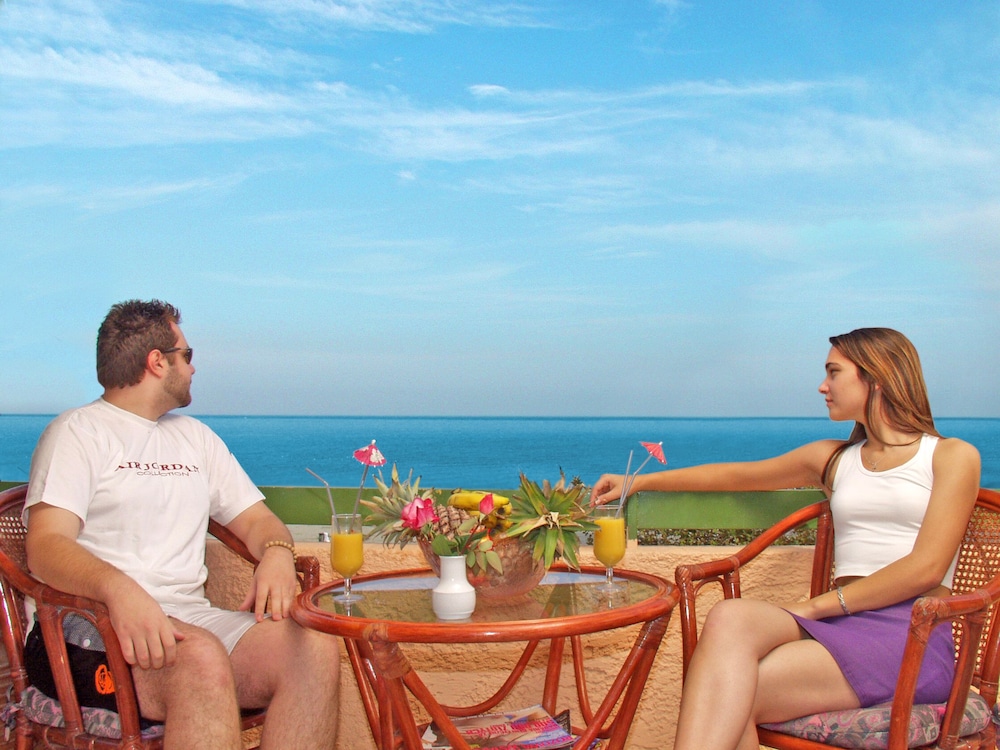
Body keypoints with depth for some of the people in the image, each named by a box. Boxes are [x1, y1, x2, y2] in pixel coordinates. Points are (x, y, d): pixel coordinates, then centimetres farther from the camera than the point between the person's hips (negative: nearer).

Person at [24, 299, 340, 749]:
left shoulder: (195, 437, 26)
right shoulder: (79, 432, 5)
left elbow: (254, 518, 23)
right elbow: (45, 547, -10)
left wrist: (277, 552, -3)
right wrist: (118, 588, -32)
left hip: (193, 617, 6)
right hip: (98, 622, -5)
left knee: (316, 649, -24)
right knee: (203, 658, -38)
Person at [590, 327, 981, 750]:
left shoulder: (952, 456, 7)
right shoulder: (834, 458, 24)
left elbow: (926, 567, -6)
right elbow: (738, 474, 29)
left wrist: (816, 606, -10)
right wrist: (639, 482, 27)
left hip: (912, 635, -4)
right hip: (841, 623, 4)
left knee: (732, 695, -29)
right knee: (729, 618, -31)